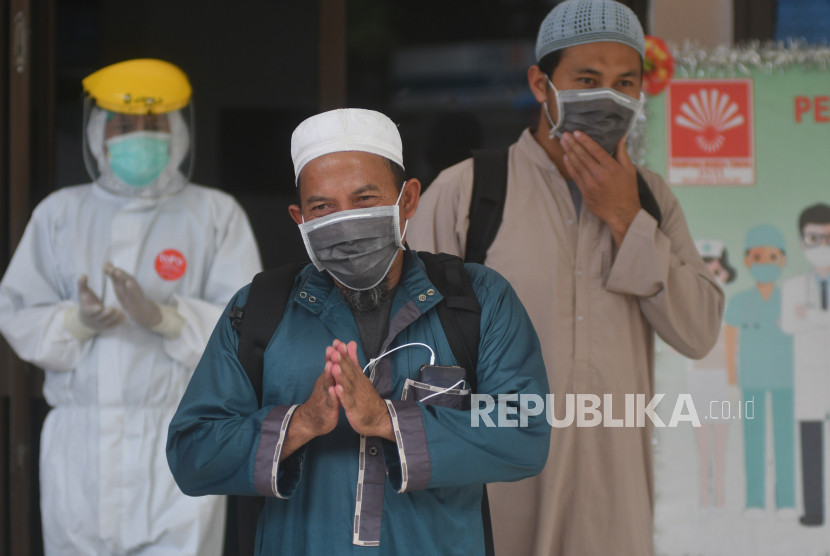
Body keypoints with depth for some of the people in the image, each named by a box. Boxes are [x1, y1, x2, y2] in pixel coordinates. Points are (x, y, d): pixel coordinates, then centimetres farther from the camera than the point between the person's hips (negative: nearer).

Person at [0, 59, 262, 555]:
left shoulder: (216, 215, 5)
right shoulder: (60, 213, 14)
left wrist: (163, 316, -19)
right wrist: (78, 321, -13)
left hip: (178, 444, -3)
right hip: (79, 443, 3)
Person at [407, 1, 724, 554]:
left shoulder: (650, 197, 7)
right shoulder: (463, 192, -6)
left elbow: (697, 333, -2)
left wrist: (625, 220, -12)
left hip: (611, 504, 4)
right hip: (492, 497, -3)